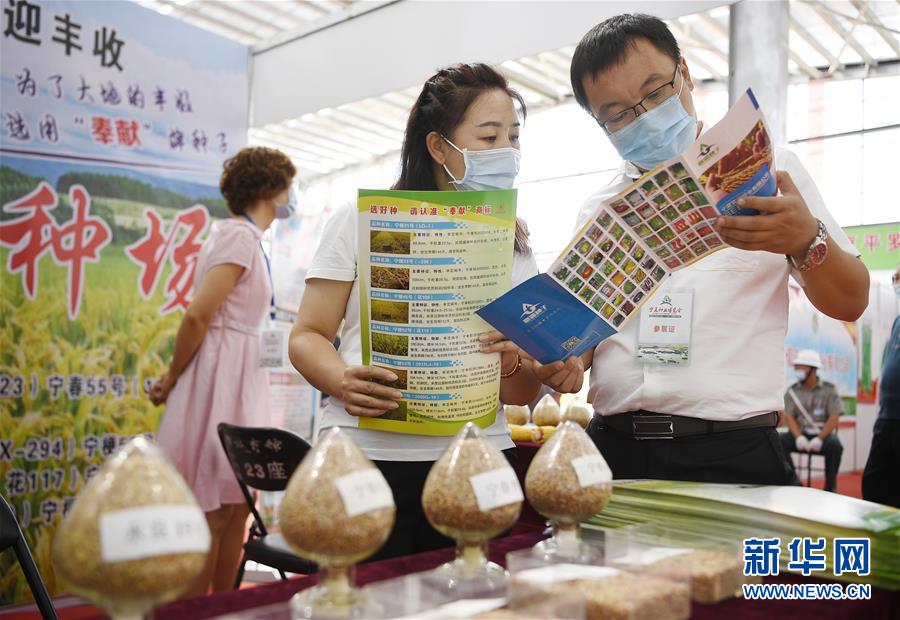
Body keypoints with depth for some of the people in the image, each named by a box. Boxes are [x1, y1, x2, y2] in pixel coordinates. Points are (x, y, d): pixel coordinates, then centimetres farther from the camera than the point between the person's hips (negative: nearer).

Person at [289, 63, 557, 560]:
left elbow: (525, 395, 8)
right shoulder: (364, 220, 3)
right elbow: (307, 336, 0)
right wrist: (344, 383, -20)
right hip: (369, 452, -2)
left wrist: (510, 363, -15)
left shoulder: (514, 244, 11)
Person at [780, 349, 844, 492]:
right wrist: (799, 437, -18)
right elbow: (789, 417, 0)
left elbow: (834, 418, -6)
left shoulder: (829, 389, 1)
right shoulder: (792, 391, 7)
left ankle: (830, 487, -16)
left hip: (822, 434, -2)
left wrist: (820, 438, -20)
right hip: (800, 434, 2)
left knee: (835, 445, -34)